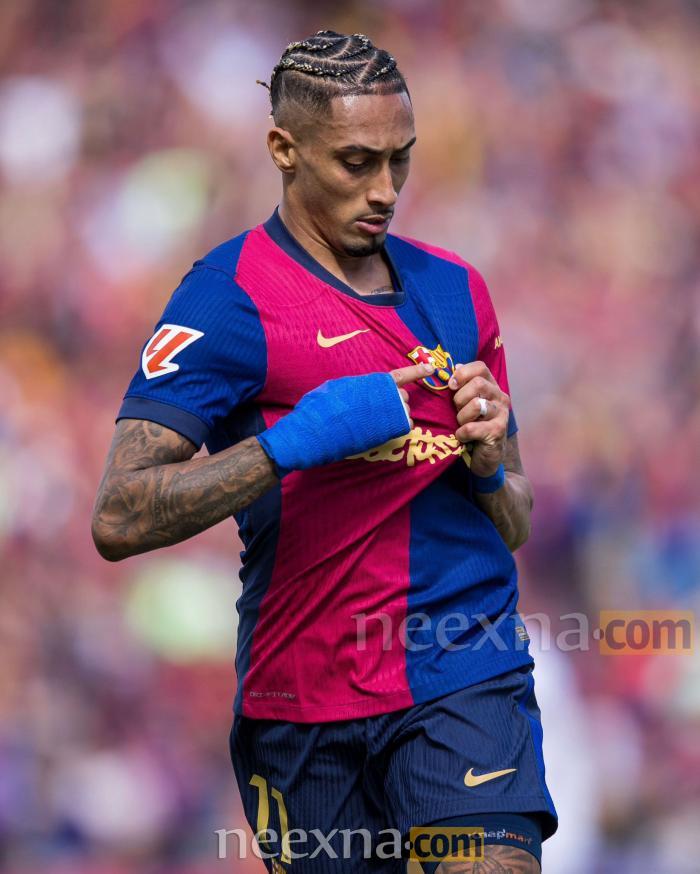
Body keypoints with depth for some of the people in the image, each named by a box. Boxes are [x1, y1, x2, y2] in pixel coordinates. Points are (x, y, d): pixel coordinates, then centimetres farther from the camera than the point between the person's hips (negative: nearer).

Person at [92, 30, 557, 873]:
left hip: (466, 681, 3)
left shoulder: (454, 288, 13)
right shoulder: (229, 297, -5)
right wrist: (294, 442, -23)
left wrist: (487, 464, -3)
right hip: (304, 700, -3)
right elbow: (119, 519, -15)